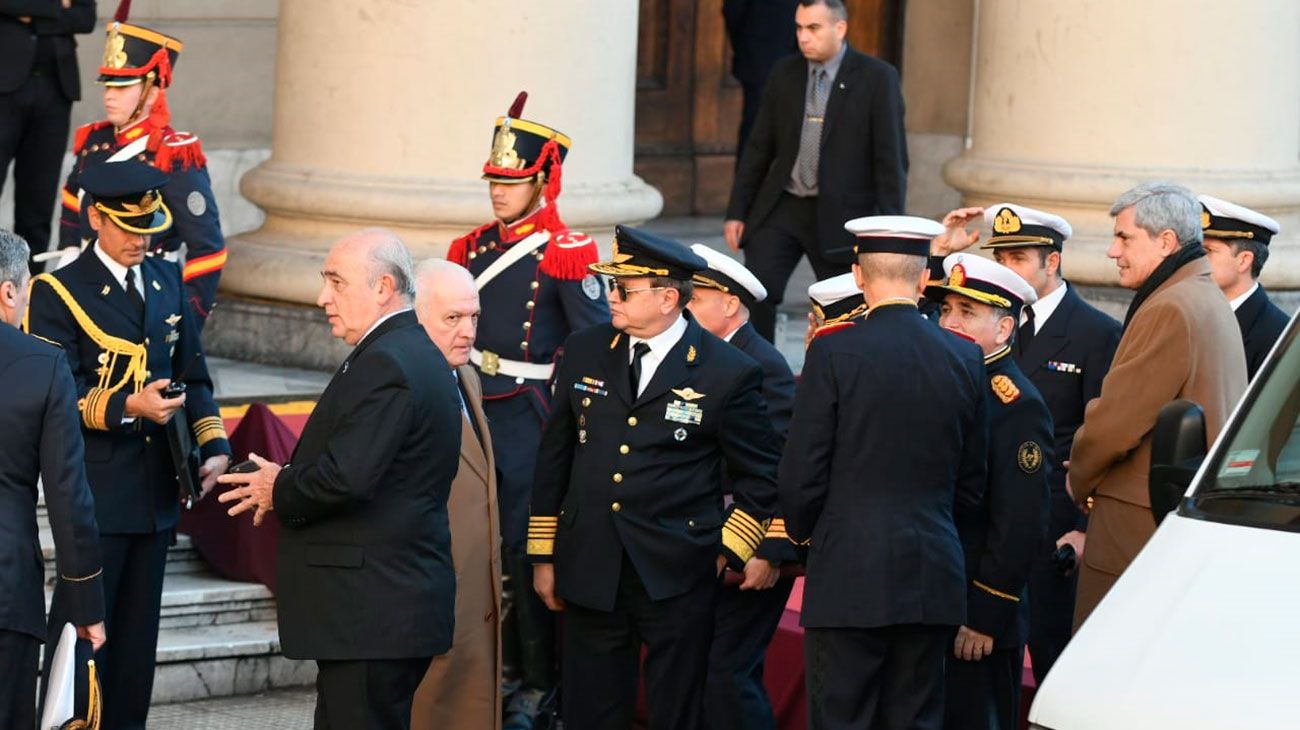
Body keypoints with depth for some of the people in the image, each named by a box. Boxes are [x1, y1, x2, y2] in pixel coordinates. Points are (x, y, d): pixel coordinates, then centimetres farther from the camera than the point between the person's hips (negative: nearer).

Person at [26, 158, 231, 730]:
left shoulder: (167, 282, 12)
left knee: (137, 635, 10)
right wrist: (128, 408, -27)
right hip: (94, 488, -6)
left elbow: (193, 375, 15)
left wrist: (214, 445, 0)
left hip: (156, 490, 6)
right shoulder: (58, 292, -7)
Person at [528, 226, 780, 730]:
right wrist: (543, 555, 12)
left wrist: (729, 554, -3)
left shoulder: (728, 374, -5)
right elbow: (555, 457, 13)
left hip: (676, 576, -3)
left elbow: (759, 476, 4)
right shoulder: (584, 352, 6)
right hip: (589, 571, 3)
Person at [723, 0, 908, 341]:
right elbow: (758, 149, 12)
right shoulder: (784, 74, 7)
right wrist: (737, 211, 7)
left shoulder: (877, 78, -5)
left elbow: (891, 159, -6)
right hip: (781, 209, 3)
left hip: (840, 217, -3)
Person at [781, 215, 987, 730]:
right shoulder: (966, 359, 4)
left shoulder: (834, 353, -9)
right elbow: (972, 479, 12)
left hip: (848, 573, -4)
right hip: (934, 577, 4)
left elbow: (802, 470, -7)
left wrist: (802, 533, 12)